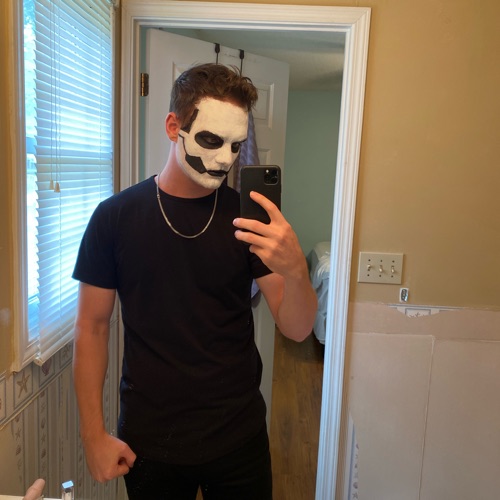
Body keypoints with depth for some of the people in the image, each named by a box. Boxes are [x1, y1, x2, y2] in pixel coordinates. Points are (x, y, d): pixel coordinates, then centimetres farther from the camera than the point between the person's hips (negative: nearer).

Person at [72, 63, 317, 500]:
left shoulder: (249, 218, -7)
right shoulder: (115, 216, -8)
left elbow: (297, 329, -9)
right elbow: (92, 327, -2)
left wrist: (295, 269, -30)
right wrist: (94, 434, -3)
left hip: (239, 436, 1)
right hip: (147, 441, 0)